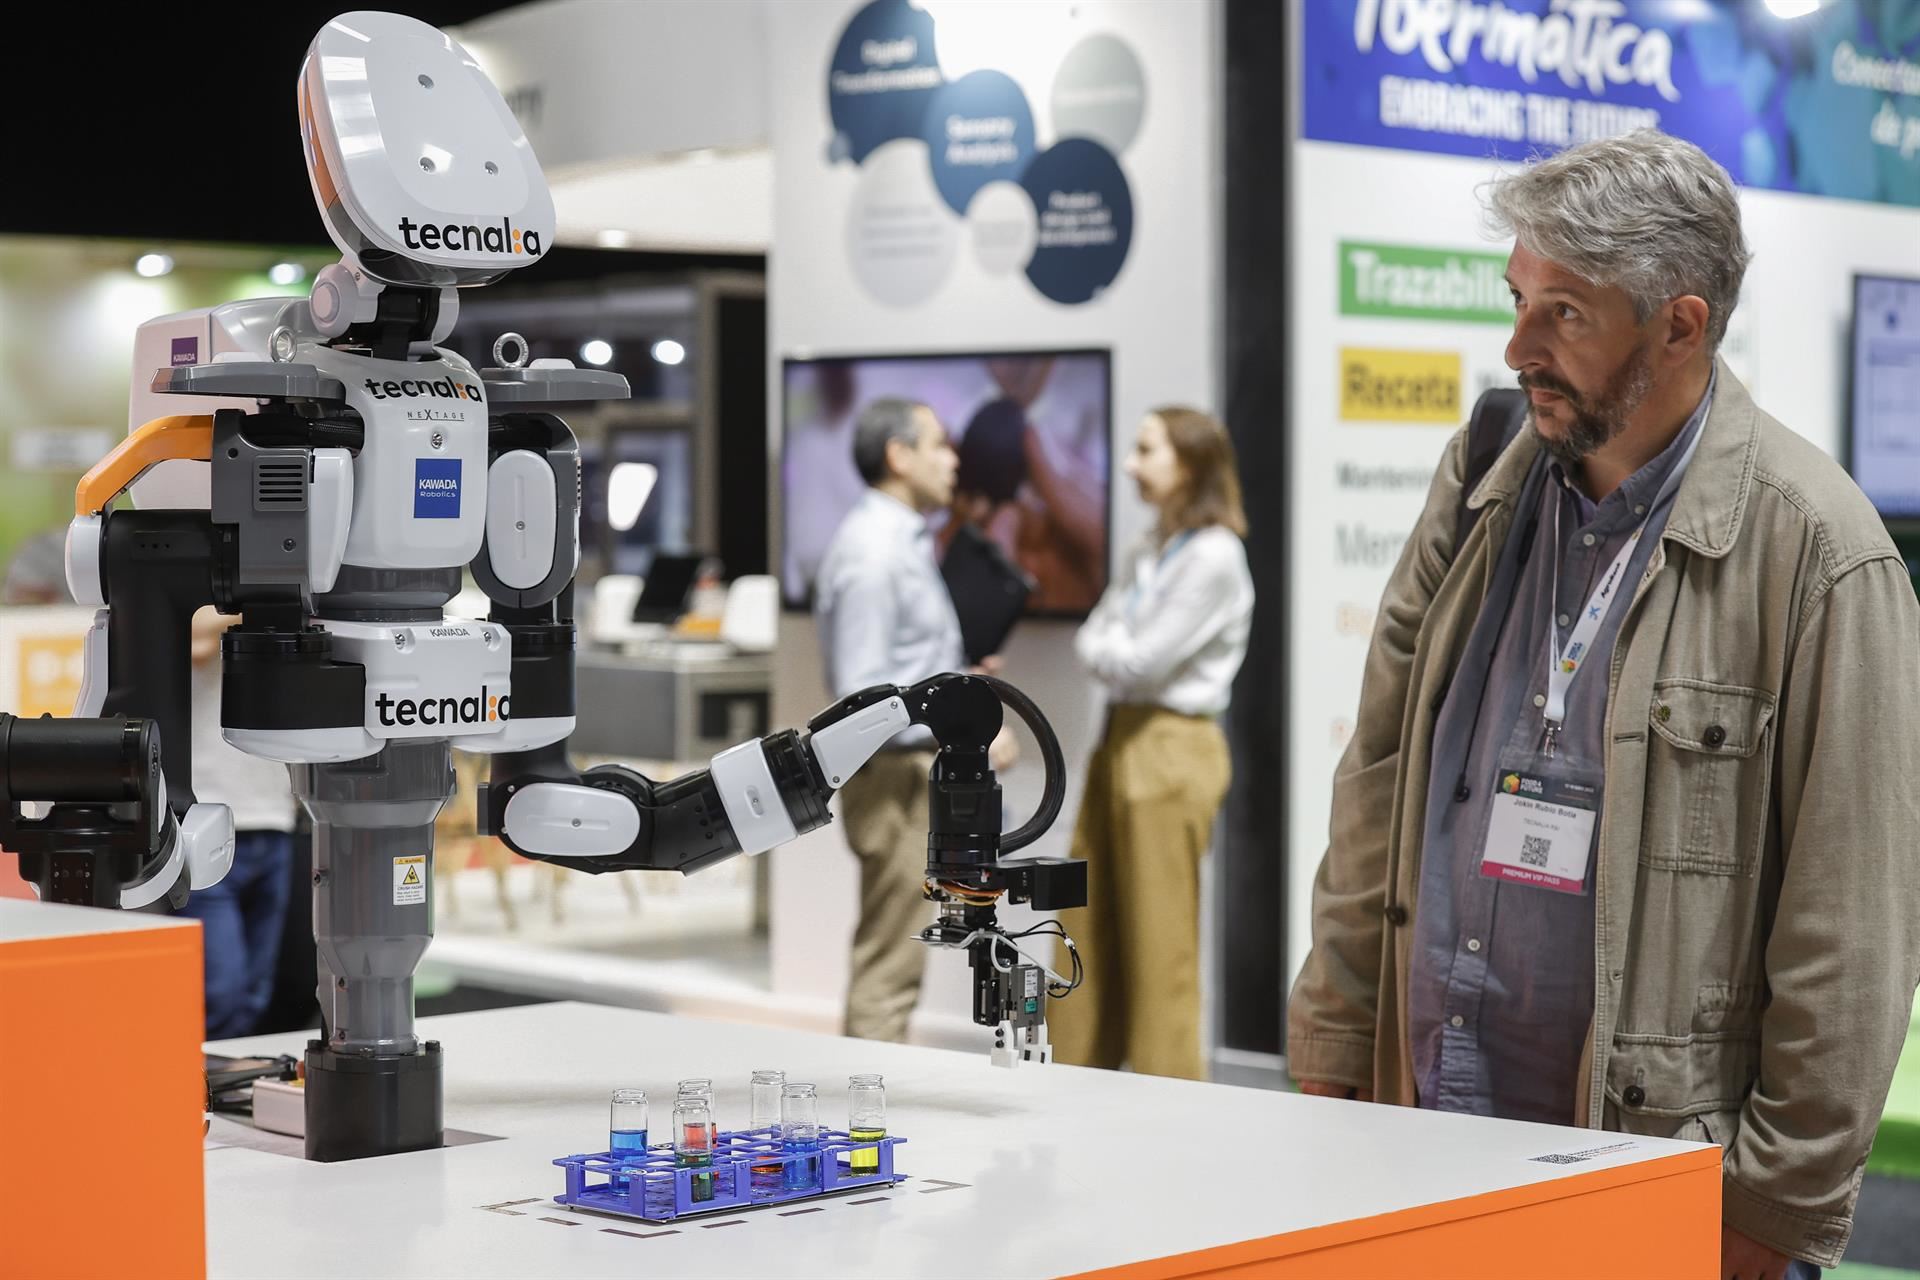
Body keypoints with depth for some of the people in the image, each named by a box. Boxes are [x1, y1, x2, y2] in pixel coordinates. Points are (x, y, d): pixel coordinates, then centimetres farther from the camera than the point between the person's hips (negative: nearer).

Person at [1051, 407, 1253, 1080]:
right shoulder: (1148, 553, 13)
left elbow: (1142, 663, -17)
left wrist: (1104, 648, 1)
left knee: (1159, 944, -2)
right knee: (1088, 929, 12)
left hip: (1171, 751, -8)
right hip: (1122, 740, 8)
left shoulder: (1213, 557, -14)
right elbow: (1093, 640, 11)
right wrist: (1112, 651, -9)